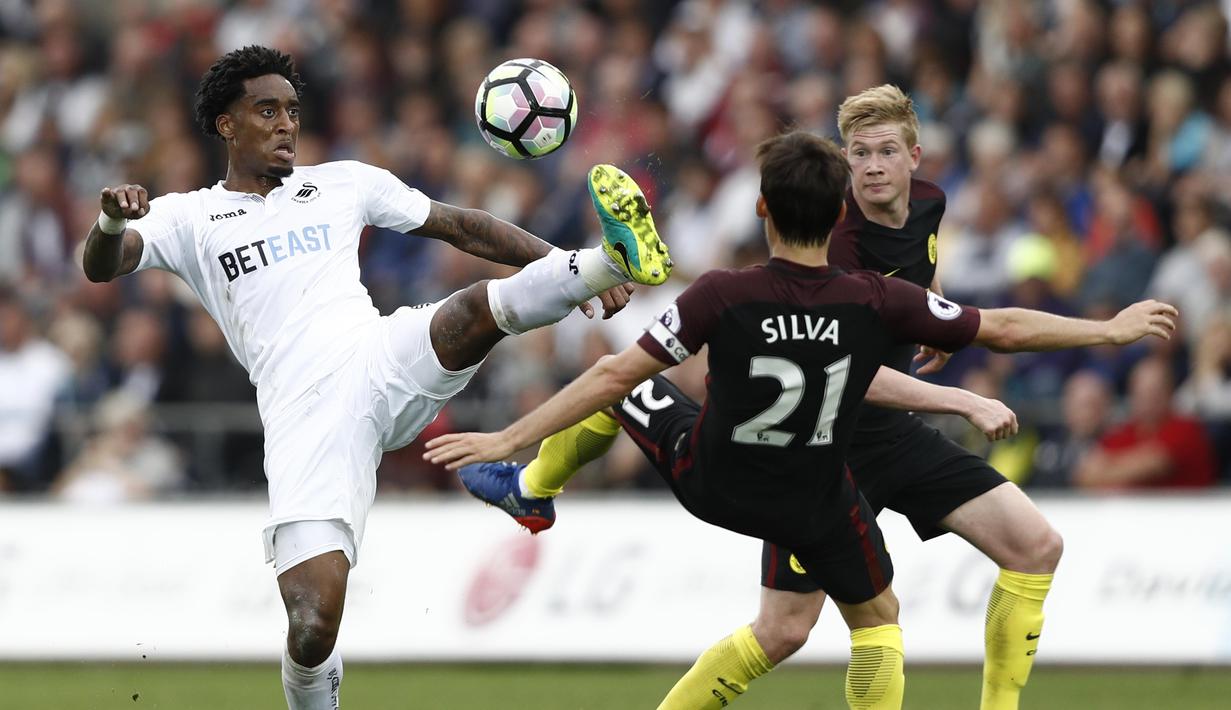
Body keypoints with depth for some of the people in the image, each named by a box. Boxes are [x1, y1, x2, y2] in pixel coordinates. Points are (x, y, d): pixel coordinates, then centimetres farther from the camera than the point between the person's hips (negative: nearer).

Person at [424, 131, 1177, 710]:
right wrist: (1112, 330, 3)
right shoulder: (880, 303, -23)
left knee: (623, 391, 23)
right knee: (878, 619, 23)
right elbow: (1005, 328, -12)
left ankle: (530, 489, 39)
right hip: (814, 506, 0)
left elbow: (617, 374, -22)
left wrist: (511, 438, -14)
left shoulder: (722, 297, -26)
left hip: (711, 481, 0)